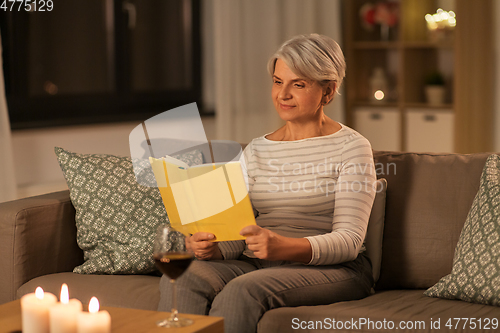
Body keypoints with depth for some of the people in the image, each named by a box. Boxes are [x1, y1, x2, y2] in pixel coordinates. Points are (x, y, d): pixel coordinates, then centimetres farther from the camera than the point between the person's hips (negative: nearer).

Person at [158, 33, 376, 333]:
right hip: (255, 264, 5)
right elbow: (236, 230, 10)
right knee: (179, 280, -26)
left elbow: (349, 241, -10)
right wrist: (212, 247, -15)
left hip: (332, 269, -4)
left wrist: (284, 247, -28)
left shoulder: (351, 147, 0)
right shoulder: (256, 151, 17)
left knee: (243, 290, -34)